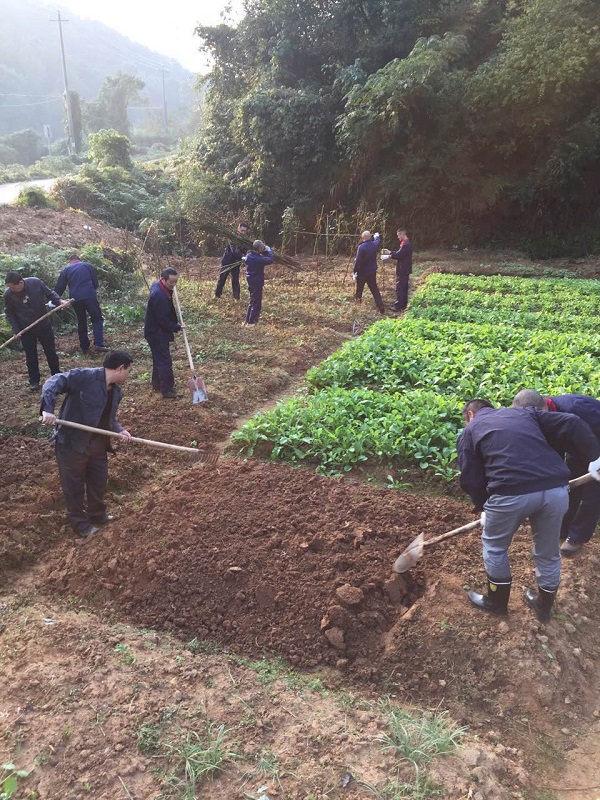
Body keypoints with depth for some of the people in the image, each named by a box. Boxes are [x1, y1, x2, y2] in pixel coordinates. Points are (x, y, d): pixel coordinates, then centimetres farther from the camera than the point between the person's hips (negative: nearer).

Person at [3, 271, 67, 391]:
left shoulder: (36, 282, -18)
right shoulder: (8, 294, -15)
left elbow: (50, 293, -2)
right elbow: (9, 313, -3)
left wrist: (59, 301, -20)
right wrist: (16, 330, -10)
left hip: (44, 325, 0)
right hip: (26, 330, 0)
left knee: (51, 351, 12)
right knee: (30, 356, 9)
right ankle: (34, 381, 23)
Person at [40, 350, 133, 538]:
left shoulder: (116, 392, 6)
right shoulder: (85, 376, -19)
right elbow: (53, 383, -24)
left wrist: (119, 430, -8)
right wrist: (48, 409, -37)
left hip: (97, 444, 8)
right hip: (72, 443, -8)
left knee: (99, 480, 22)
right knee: (74, 486, 10)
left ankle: (97, 514, 45)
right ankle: (80, 522, 29)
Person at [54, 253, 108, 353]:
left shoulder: (65, 270, 15)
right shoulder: (87, 265, 12)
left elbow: (59, 288, 12)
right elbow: (95, 282, 12)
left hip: (76, 299, 2)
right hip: (90, 296, -2)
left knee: (81, 322, 16)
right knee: (97, 319, 3)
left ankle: (84, 347, 17)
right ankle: (99, 344, -13)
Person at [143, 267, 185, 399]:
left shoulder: (158, 284, 1)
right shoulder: (159, 296, -30)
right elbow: (163, 320, -26)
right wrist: (177, 327, -15)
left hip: (154, 330, 10)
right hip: (157, 333, -10)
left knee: (159, 358, 21)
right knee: (165, 361, -4)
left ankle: (157, 383, 35)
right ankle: (167, 390, 3)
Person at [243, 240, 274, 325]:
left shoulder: (249, 255, 1)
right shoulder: (257, 259, -25)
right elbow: (270, 260, -23)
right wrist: (269, 251, -9)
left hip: (250, 282, 9)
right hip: (257, 283, -9)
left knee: (252, 302, 21)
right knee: (257, 303, 1)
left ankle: (248, 321, 27)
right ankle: (251, 322, 3)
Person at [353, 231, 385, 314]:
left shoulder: (361, 247, -21)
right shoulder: (374, 245, -2)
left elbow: (358, 261, -22)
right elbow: (377, 241, 25)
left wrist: (355, 272, -14)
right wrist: (377, 237, 47)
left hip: (362, 272, -5)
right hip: (372, 271, 5)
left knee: (359, 288, 18)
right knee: (375, 290, 7)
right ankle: (381, 308, 0)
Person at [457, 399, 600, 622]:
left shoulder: (469, 431, 20)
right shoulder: (525, 413, 28)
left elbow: (471, 480, 14)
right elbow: (571, 424, 16)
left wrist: (483, 509, 28)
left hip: (511, 492, -4)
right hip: (556, 488, 4)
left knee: (494, 545, 25)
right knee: (548, 552, 26)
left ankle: (496, 601, 40)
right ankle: (544, 606, 46)